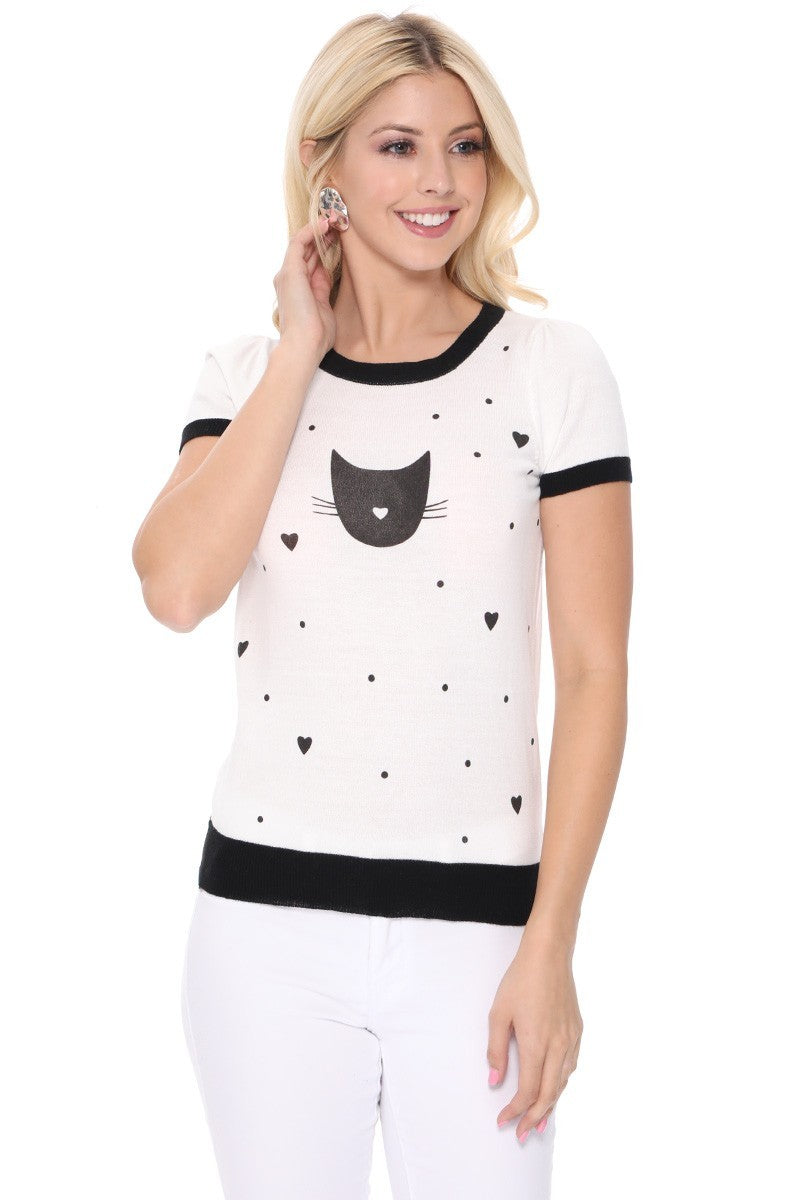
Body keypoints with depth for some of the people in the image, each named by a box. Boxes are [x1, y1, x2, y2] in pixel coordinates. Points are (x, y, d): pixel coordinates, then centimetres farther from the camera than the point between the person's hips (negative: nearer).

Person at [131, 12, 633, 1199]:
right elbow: (177, 588, -11)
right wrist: (300, 355, -8)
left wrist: (549, 947, -7)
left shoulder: (553, 367, -2)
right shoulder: (249, 371, 6)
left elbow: (595, 667, -3)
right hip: (267, 916, 2)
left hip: (474, 922, -2)